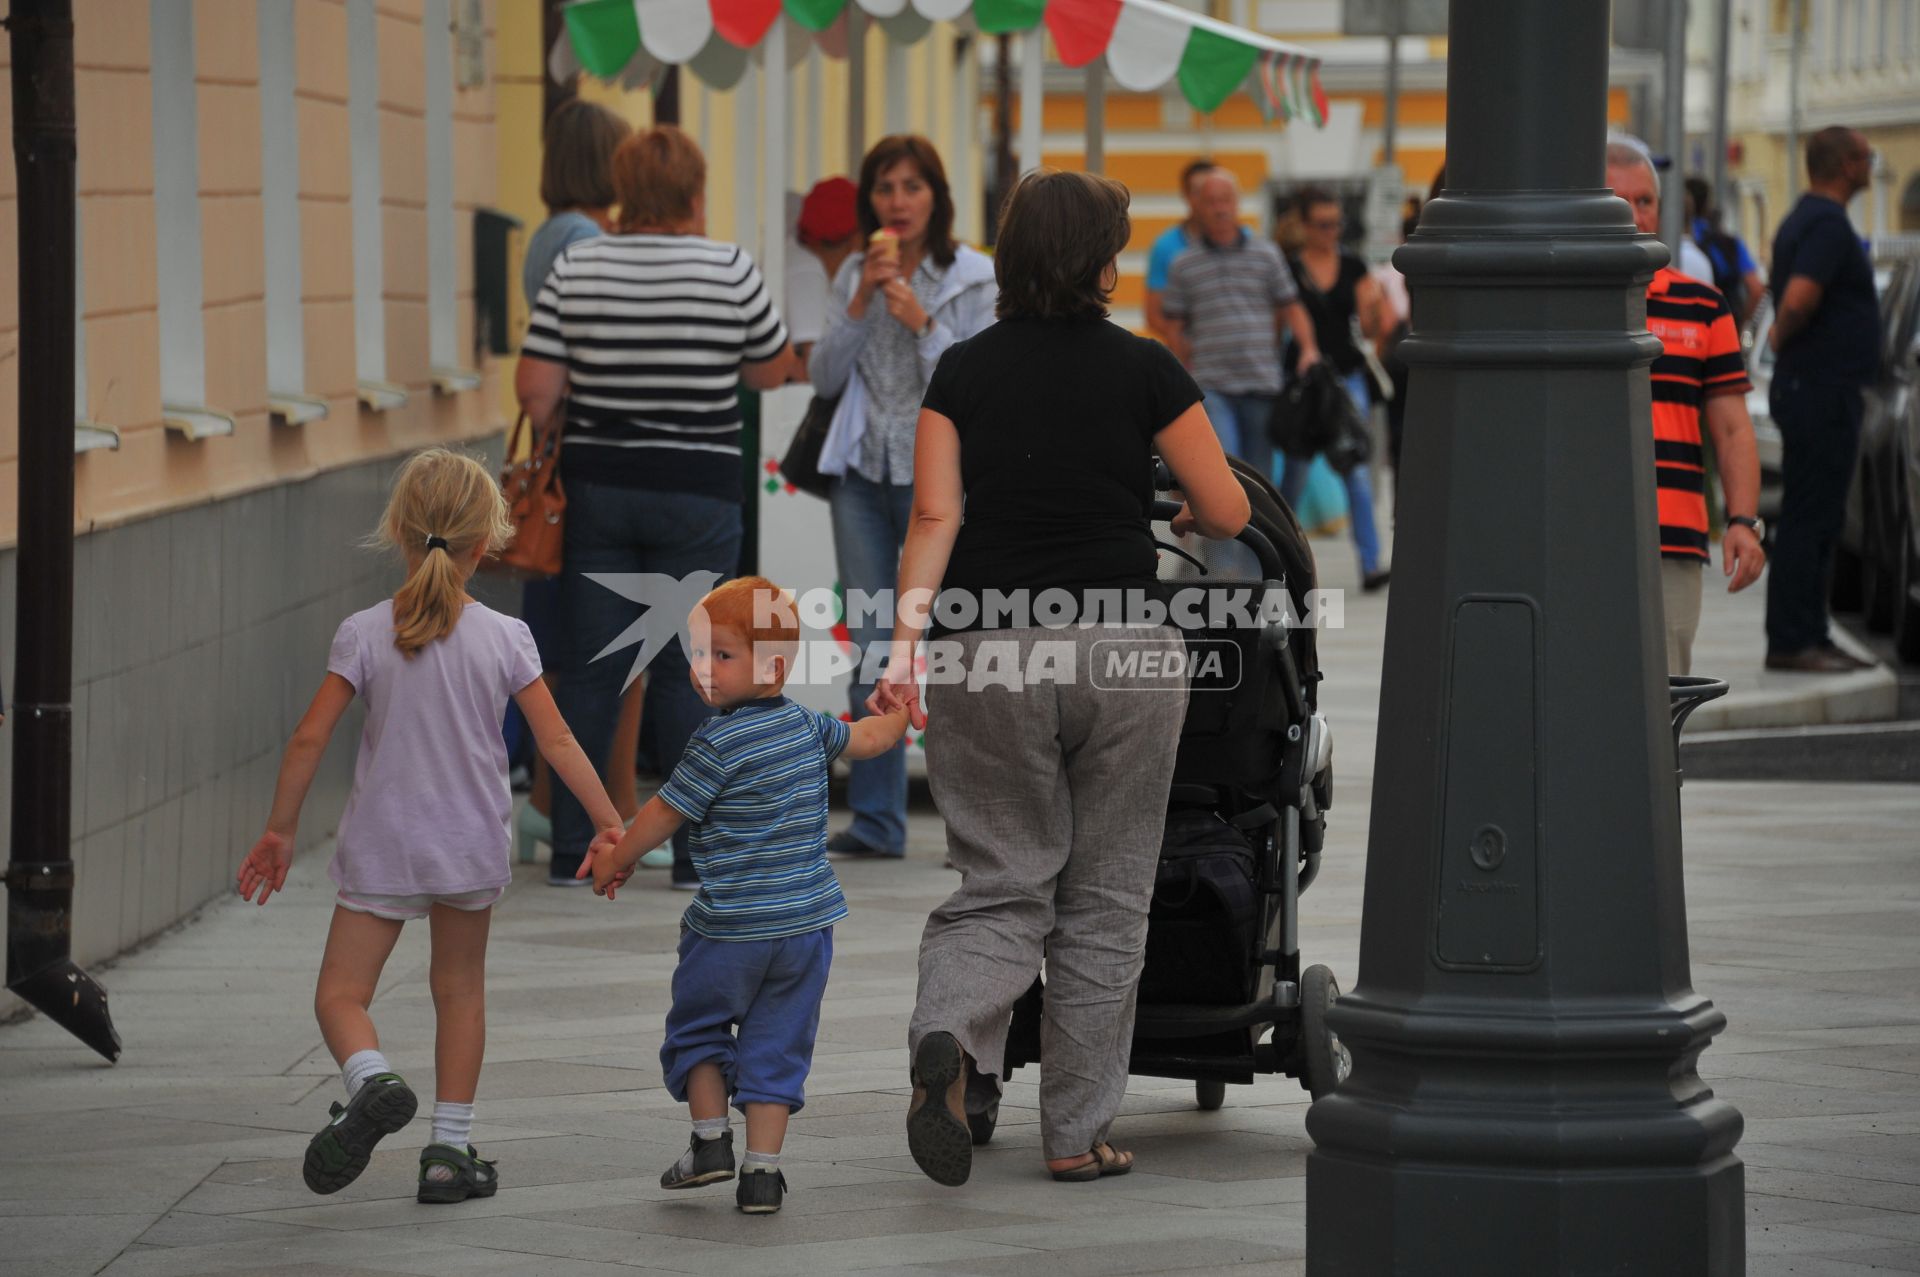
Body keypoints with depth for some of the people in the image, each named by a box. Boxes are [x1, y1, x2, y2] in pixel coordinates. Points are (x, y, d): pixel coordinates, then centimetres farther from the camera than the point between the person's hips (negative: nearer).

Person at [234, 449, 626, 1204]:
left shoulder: (364, 635, -8)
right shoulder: (504, 639, -7)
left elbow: (309, 740, -7)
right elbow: (557, 743, -7)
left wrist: (280, 830, 5)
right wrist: (612, 825, 2)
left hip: (380, 848, -1)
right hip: (469, 846, 1)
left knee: (340, 994, 3)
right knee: (460, 990, 17)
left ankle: (372, 1080, -28)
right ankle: (449, 1150, 17)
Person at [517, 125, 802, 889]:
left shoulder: (575, 268, -1)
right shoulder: (729, 272, -6)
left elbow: (535, 389, -4)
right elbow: (771, 371, 7)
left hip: (596, 486, 2)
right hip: (696, 495, -2)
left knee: (590, 668, 7)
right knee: (687, 670, 3)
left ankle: (571, 848, 9)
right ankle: (697, 853, 4)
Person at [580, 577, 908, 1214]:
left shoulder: (719, 742, -15)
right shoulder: (807, 726, 5)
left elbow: (664, 814, -8)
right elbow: (866, 738, 24)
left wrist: (616, 860, 8)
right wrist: (898, 713, 46)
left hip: (732, 926, -5)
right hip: (807, 922, 5)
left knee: (696, 1027, 16)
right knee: (775, 1043, 7)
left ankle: (710, 1139, 10)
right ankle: (761, 1169, 3)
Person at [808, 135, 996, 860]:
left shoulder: (975, 279, -1)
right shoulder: (855, 276, 11)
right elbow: (823, 377, 4)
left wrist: (923, 323, -18)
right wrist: (860, 305, -7)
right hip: (863, 475, 4)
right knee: (871, 653, 5)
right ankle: (876, 820, 10)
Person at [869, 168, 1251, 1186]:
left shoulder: (962, 373, 4)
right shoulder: (1142, 370, -1)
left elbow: (934, 516, -4)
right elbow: (1227, 513, 4)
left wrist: (905, 646, -9)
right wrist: (1179, 518, 26)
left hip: (989, 651, 2)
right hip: (1120, 649, -2)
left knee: (1002, 887, 9)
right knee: (1103, 901, 9)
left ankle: (949, 1038, -20)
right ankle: (1078, 1132, 11)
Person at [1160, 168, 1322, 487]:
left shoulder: (1266, 254, 10)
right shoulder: (1184, 265, 8)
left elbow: (1290, 307, 12)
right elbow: (1173, 326, 10)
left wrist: (1309, 348, -5)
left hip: (1262, 385, 2)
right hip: (1211, 386, -2)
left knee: (1260, 472, 7)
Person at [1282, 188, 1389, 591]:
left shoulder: (1353, 266, 6)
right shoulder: (1287, 269, -2)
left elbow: (1368, 329, 6)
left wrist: (1373, 309, -14)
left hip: (1348, 375, 2)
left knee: (1357, 472, -5)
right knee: (1296, 474, 5)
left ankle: (1370, 563, -9)